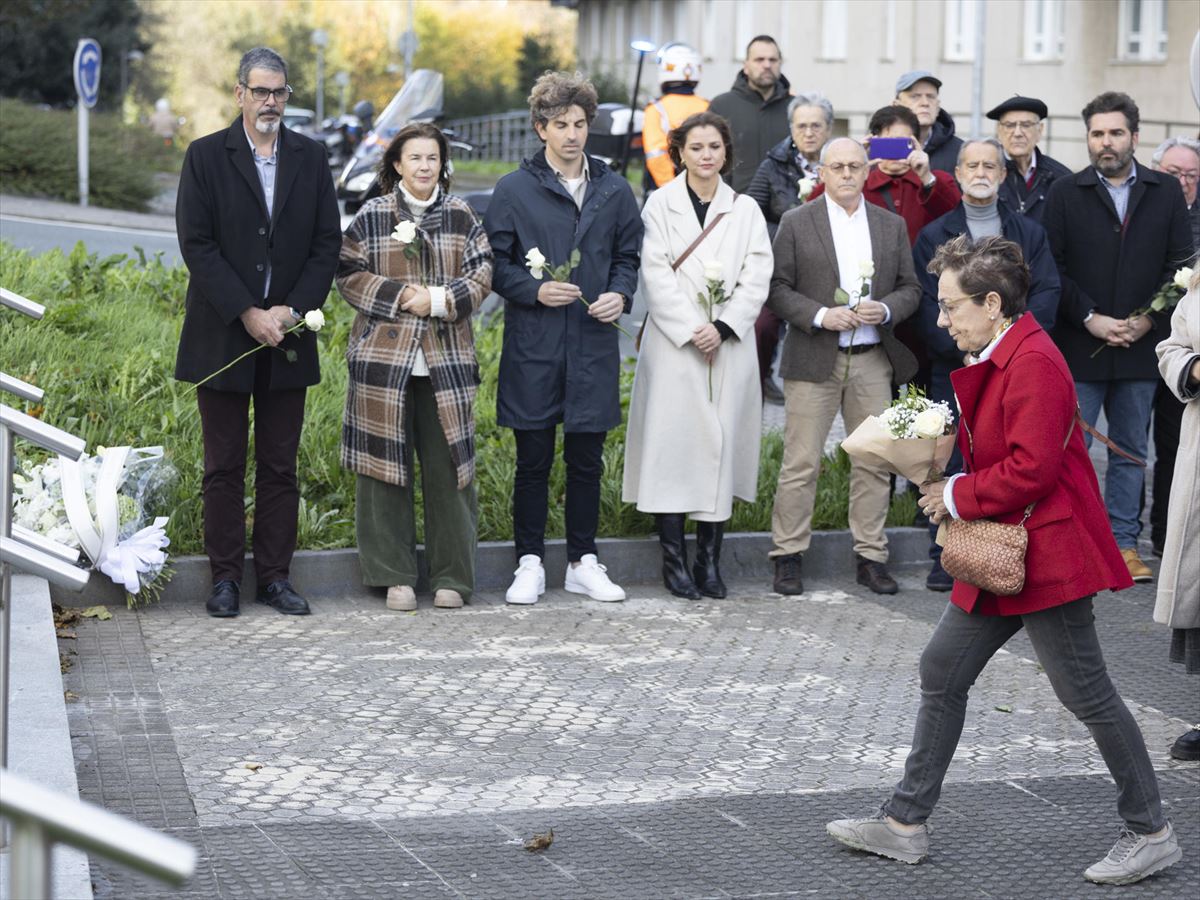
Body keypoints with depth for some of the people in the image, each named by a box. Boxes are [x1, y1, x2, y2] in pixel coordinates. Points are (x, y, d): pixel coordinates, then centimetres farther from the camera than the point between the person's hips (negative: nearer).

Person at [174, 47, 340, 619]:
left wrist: (293, 309, -8)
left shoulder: (310, 158, 8)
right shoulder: (206, 157, -1)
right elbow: (196, 244, -8)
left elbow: (327, 243, 5)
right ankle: (225, 578, 11)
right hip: (222, 337, -2)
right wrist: (247, 314, -14)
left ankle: (275, 577, 13)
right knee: (224, 468, 4)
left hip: (287, 337, 2)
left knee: (280, 466, 6)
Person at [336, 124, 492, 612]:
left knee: (447, 464, 1)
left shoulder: (461, 216, 9)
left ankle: (452, 576, 10)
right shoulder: (371, 216, 4)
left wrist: (440, 299, -10)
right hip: (384, 357, -1)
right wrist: (398, 295, -11)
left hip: (447, 360, 1)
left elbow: (481, 274, 5)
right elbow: (349, 275, 1)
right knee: (388, 464, 1)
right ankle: (394, 576, 10)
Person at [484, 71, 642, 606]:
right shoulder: (514, 190, 0)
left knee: (586, 460, 9)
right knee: (534, 460, 3)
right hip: (533, 346, -2)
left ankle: (583, 563, 19)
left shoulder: (614, 191, 9)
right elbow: (495, 263, 1)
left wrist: (620, 294, -4)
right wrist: (535, 290, -14)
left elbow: (629, 256, 16)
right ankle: (530, 564, 13)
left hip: (593, 345, 3)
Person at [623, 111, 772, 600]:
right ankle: (674, 560, 2)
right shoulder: (660, 204, 4)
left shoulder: (745, 210, 10)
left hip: (729, 344, 2)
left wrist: (722, 328, -9)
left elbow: (756, 278, 4)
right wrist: (691, 330, -12)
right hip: (673, 342, -2)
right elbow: (656, 275, -4)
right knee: (672, 440, -4)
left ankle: (710, 560, 7)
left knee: (721, 444, 0)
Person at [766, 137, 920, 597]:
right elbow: (777, 289, -2)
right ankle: (788, 556, 5)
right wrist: (820, 315, -15)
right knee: (801, 463, -3)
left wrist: (885, 310, -9)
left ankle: (871, 556, 14)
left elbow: (911, 288, 12)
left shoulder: (892, 225, 11)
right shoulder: (796, 223, 2)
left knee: (873, 462, 6)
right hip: (814, 361, -3)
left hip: (873, 361, 3)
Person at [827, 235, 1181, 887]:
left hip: (1046, 557, -11)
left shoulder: (1034, 363, -19)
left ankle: (1151, 833, 10)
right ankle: (905, 823, 19)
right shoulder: (995, 359, 14)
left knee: (1086, 693, -3)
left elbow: (1031, 468, -25)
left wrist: (957, 497, -14)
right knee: (941, 671, 11)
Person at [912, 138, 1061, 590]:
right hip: (953, 369, -1)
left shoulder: (1030, 233, 13)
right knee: (950, 463, -1)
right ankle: (945, 560, 6)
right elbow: (926, 303, -1)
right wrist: (963, 348, -14)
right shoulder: (934, 235, 8)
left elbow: (1047, 293, 2)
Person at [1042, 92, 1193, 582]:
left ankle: (1124, 543, 18)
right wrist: (1090, 319, -12)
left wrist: (1150, 319, -8)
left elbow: (1181, 265, 4)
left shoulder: (1166, 193, 7)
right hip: (1079, 348, -2)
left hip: (1140, 347, 2)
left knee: (1130, 451, 10)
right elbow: (1052, 268, -4)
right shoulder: (1065, 193, 1)